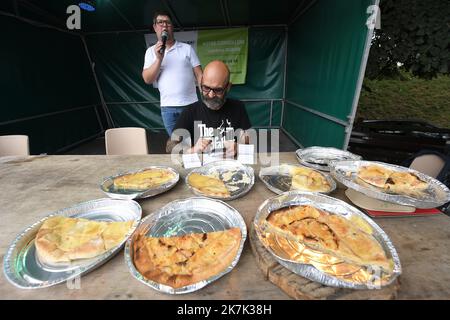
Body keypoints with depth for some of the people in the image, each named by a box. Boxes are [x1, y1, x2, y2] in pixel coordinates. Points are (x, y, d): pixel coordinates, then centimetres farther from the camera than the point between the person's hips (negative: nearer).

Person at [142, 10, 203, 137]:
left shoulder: (187, 48, 5)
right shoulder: (151, 51, 8)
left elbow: (199, 75, 2)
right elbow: (147, 79, -1)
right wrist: (159, 59, -13)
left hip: (191, 104, -1)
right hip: (167, 107, 1)